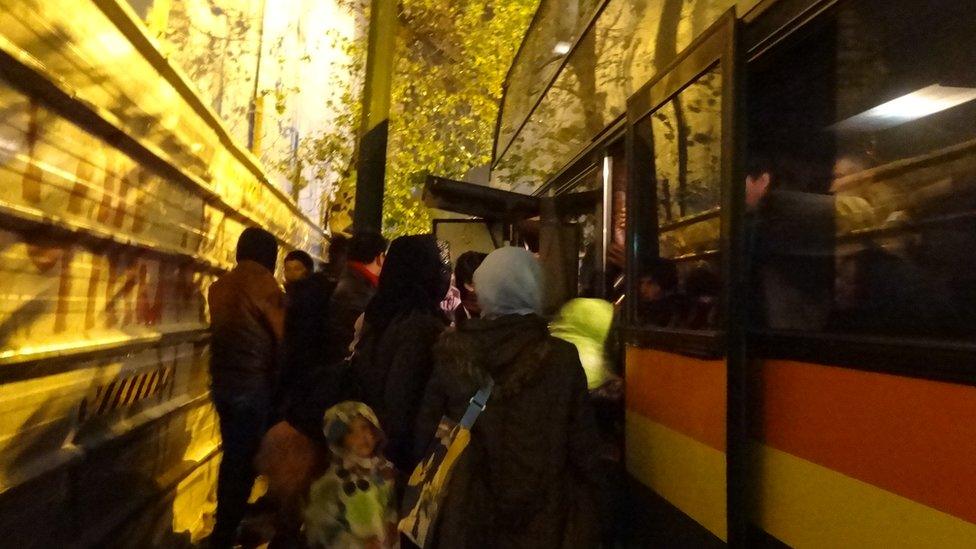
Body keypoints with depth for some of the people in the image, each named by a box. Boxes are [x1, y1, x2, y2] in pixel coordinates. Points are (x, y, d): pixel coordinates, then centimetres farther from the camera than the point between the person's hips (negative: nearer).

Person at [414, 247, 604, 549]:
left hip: (467, 516, 1)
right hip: (544, 517, -1)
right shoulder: (562, 358, -17)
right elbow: (583, 445, -11)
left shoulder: (451, 352, -12)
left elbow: (425, 436, -4)